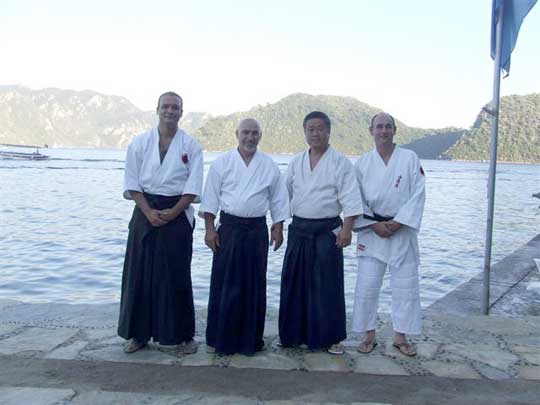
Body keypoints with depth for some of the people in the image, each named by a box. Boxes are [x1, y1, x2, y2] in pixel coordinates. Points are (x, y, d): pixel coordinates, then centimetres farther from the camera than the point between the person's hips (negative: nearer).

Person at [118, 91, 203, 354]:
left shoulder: (190, 146, 1)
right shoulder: (140, 142, 4)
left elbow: (193, 187, -3)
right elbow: (132, 183, 0)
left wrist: (172, 213, -12)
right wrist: (149, 212, -11)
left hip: (178, 214, -1)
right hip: (146, 212, 2)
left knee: (177, 276, 2)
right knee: (140, 274, 5)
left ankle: (183, 335, 14)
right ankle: (139, 333, 19)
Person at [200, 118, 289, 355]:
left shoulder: (269, 166, 5)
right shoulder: (222, 163, 1)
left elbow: (277, 200, 9)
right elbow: (211, 198, 0)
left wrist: (278, 228, 5)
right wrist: (210, 229, -5)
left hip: (257, 230, 2)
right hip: (229, 228, -1)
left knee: (254, 284, 7)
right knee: (224, 284, 1)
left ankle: (251, 337, 21)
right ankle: (219, 338, 14)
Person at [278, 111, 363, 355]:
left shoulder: (340, 163, -3)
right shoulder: (296, 162, 10)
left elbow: (350, 199, -8)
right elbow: (285, 195, 15)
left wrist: (347, 229, -16)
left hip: (327, 230, -4)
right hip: (299, 229, 4)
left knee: (327, 285, 0)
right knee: (294, 283, 8)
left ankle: (331, 338, 14)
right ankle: (292, 334, 22)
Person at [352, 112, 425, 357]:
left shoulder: (410, 158, -1)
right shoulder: (363, 162, 2)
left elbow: (418, 194, -5)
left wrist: (397, 223, -12)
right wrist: (374, 225, -9)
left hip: (402, 230, 0)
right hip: (372, 231, 1)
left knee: (405, 285, 5)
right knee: (366, 286, 1)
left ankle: (400, 337, 22)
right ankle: (369, 336, 17)